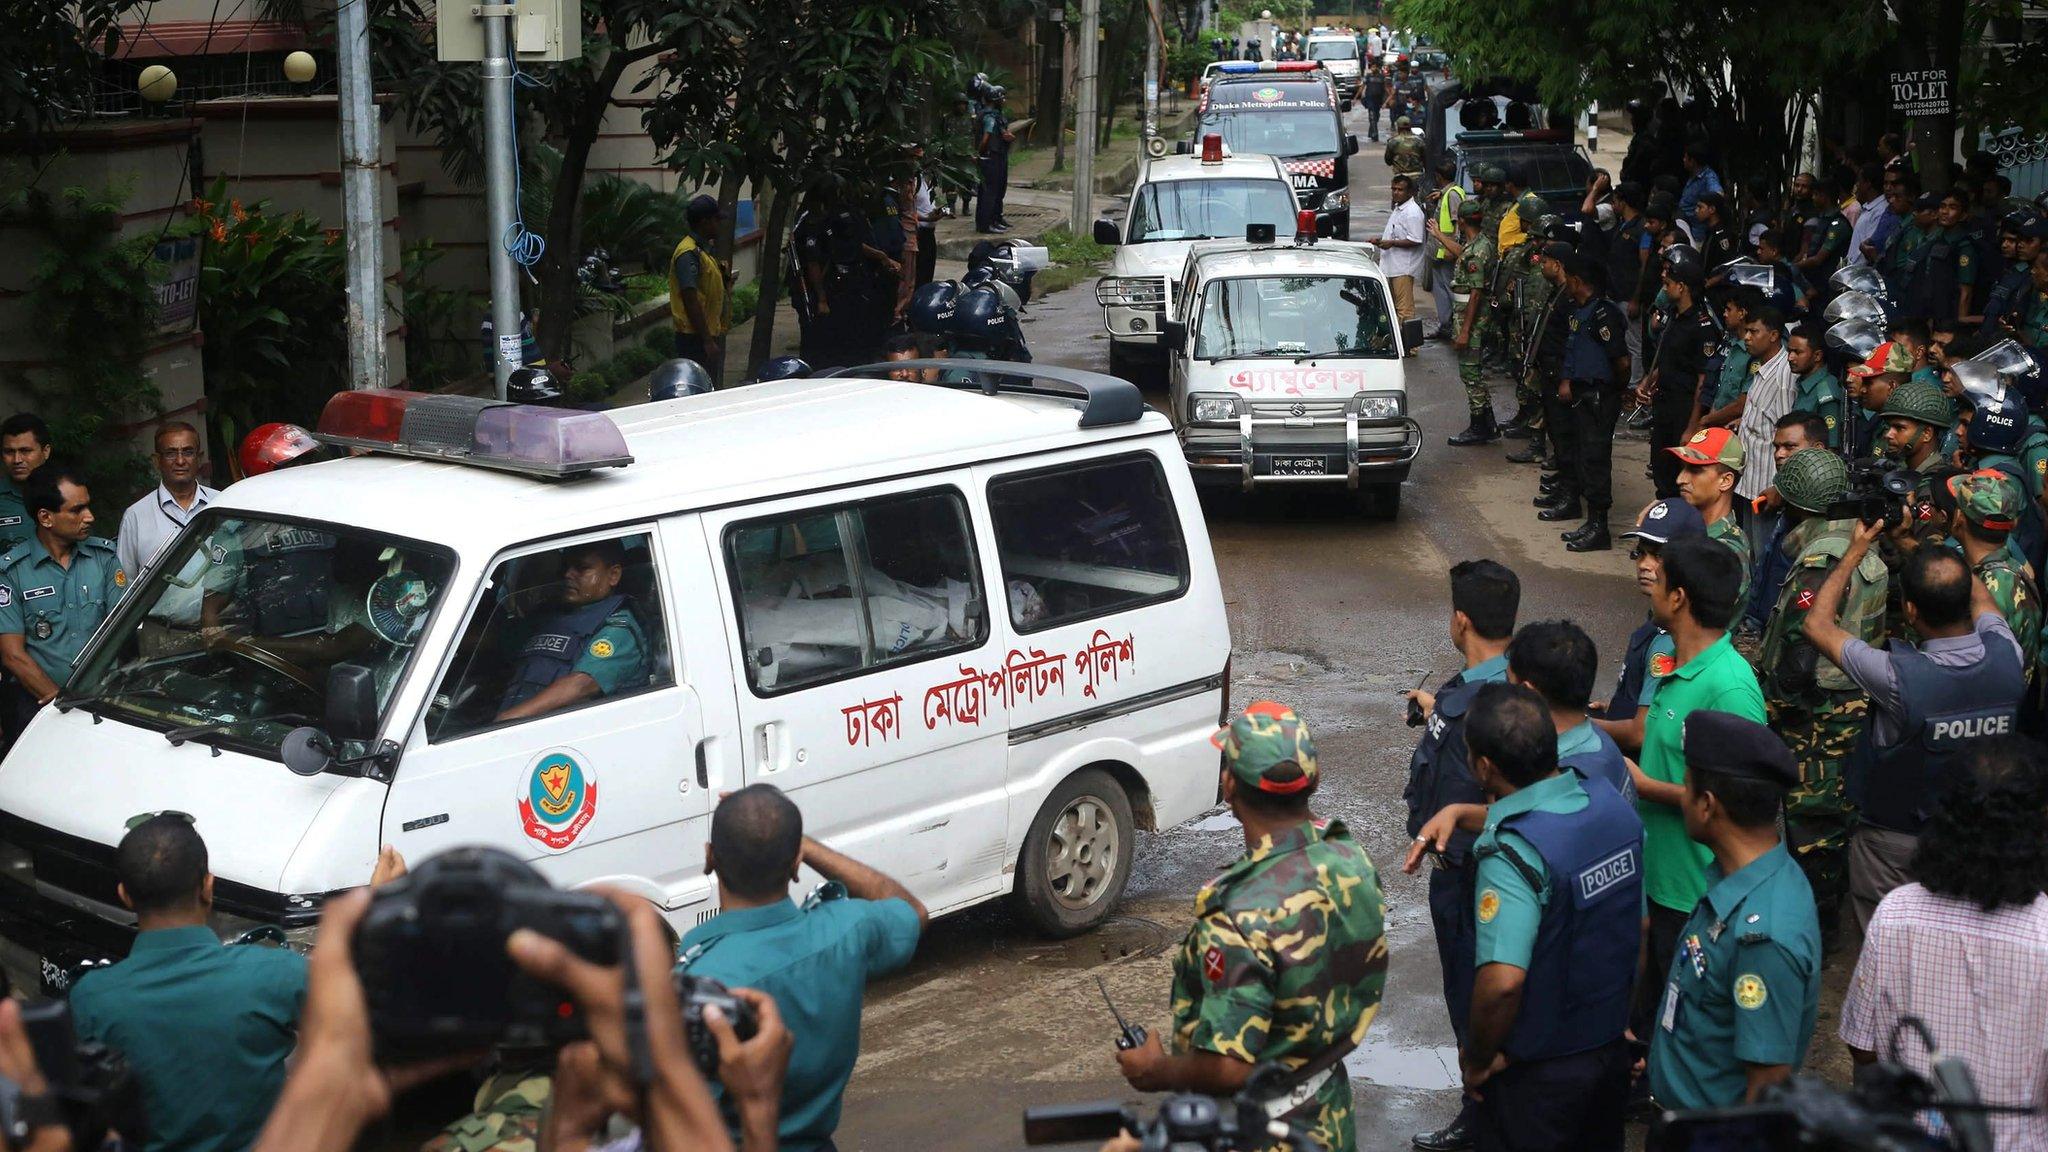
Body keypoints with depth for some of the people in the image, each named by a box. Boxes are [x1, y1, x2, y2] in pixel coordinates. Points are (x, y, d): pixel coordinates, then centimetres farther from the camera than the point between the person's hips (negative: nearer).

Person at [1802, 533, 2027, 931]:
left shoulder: (1900, 677, -32)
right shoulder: (2006, 656, -19)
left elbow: (1818, 624, -17)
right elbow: (1979, 597, 6)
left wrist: (1856, 551, -9)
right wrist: (1924, 550, 9)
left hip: (1894, 841, -4)